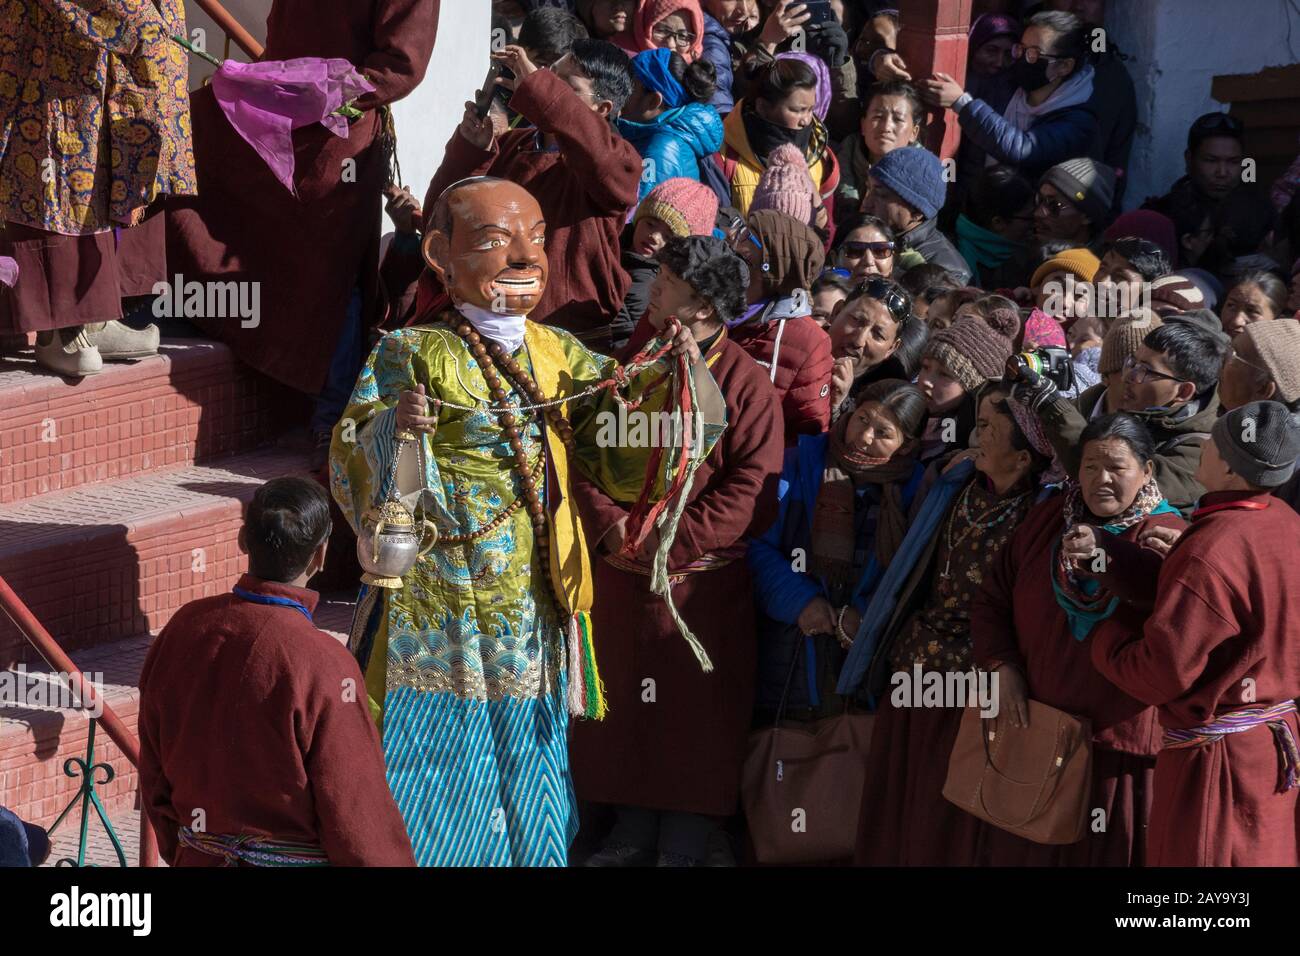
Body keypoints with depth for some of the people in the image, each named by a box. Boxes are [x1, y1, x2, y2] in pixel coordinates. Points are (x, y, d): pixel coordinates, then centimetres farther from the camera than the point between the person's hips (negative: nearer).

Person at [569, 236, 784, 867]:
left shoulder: (745, 383, -8)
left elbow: (752, 491, -14)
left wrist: (668, 540, -18)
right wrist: (610, 524, -12)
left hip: (703, 581, -5)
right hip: (618, 573, 5)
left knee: (698, 717, 2)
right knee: (622, 704, 10)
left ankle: (685, 846, 13)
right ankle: (633, 835, 23)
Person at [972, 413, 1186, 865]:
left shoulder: (1165, 534, -8)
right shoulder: (1046, 519, 6)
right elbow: (992, 598, 11)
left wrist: (1104, 553, -47)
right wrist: (1003, 669, -4)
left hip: (1120, 739, -4)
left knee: (1108, 851, 5)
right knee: (1022, 850, 13)